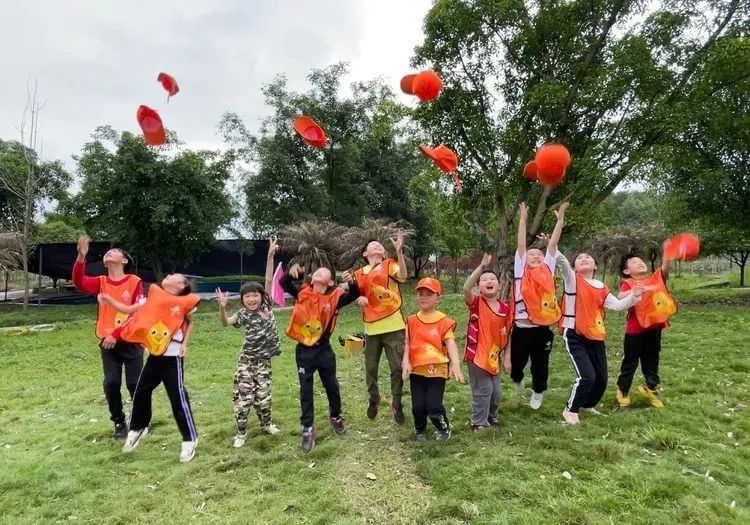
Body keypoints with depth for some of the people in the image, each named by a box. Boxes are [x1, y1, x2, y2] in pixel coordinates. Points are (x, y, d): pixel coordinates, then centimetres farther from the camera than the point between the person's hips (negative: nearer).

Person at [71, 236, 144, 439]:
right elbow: (79, 283, -16)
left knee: (134, 383, 1)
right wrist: (81, 257, -30)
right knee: (111, 384, -1)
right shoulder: (101, 282, 4)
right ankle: (119, 423, 18)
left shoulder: (135, 282, -6)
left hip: (130, 342, -3)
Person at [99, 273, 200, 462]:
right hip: (154, 356, 6)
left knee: (178, 397, -5)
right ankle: (136, 429, 38)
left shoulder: (184, 303, -7)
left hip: (172, 358, -5)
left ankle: (190, 440, 7)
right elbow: (128, 310, 5)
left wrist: (184, 344, 0)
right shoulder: (154, 297, 4)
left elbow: (190, 323, 9)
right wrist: (109, 300, -7)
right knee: (141, 391, 14)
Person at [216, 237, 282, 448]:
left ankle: (266, 425, 31)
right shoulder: (243, 315, -6)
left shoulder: (266, 306, -4)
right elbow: (225, 323, -19)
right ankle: (241, 432, 16)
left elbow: (269, 280, -11)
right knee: (243, 396, 1)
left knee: (263, 395, 9)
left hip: (264, 360, 1)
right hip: (247, 360, -1)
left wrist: (270, 255, -20)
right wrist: (222, 307, -38)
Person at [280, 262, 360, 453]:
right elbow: (284, 283, -9)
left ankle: (336, 417, 40)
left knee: (332, 386, 15)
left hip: (324, 350, 0)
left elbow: (353, 295, -18)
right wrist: (292, 272, -30)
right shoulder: (303, 293, -3)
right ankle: (308, 429, 20)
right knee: (306, 391, 8)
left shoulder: (334, 297, -6)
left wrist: (352, 283, -39)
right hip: (303, 350, 0)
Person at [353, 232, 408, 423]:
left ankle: (396, 403, 20)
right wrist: (358, 298, -6)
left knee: (397, 367, 2)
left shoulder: (390, 264, 3)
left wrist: (399, 251, -29)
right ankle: (373, 399, 36)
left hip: (393, 326, -3)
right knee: (370, 368, 13)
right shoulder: (359, 274, 12)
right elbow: (356, 296, 18)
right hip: (371, 327, 3)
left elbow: (402, 275, -18)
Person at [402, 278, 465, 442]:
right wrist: (406, 362, -14)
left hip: (437, 369, -2)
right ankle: (420, 430, 35)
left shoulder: (444, 322, -3)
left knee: (434, 406, -8)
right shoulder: (412, 321, 5)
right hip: (417, 370, 3)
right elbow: (407, 343, 1)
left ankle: (444, 428, 25)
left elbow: (451, 343, -12)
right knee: (418, 406, 3)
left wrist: (455, 364, -26)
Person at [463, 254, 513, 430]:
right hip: (477, 354, -5)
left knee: (496, 391, 16)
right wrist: (481, 267, -35)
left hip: (494, 356, 5)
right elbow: (466, 288, -32)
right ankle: (478, 422, 20)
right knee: (483, 390, 1)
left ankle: (491, 416, 41)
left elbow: (508, 335, 6)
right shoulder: (476, 303, -11)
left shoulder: (505, 308, 0)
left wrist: (507, 358, 5)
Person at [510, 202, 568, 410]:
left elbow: (553, 244, 5)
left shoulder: (548, 269, 7)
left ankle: (538, 393, 40)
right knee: (517, 363, 14)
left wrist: (560, 219, 3)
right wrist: (523, 218, -5)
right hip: (522, 329, -1)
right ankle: (517, 380, 48)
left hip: (543, 329, 1)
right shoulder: (521, 269, 2)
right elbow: (521, 245, -3)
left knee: (540, 366, 14)